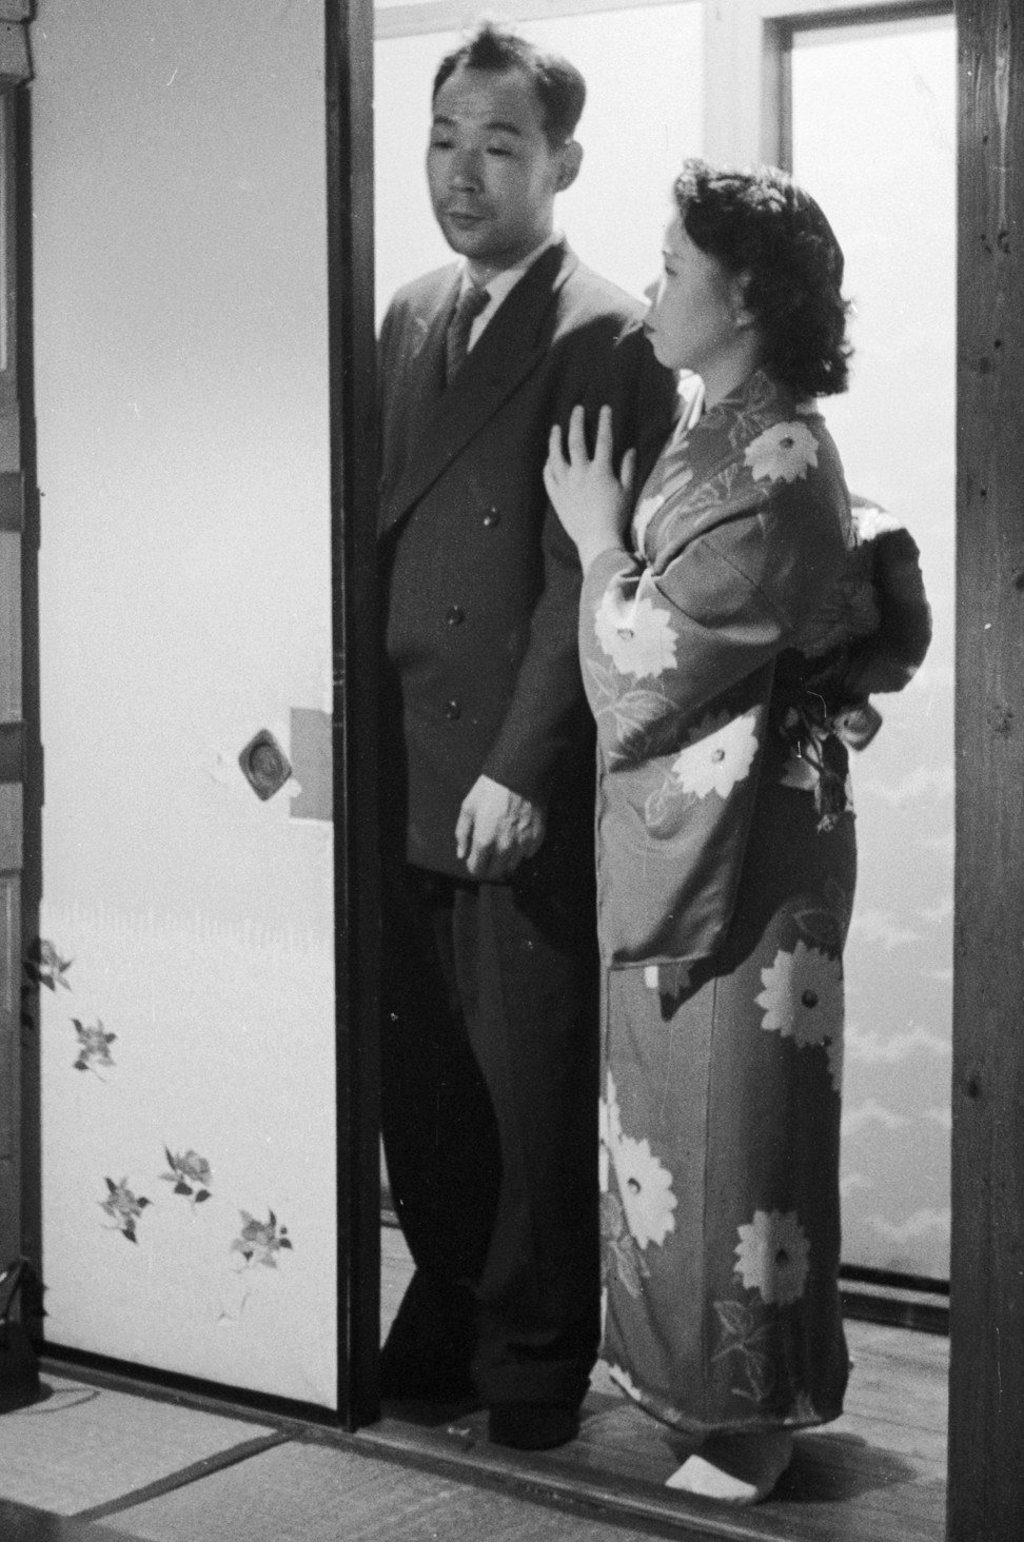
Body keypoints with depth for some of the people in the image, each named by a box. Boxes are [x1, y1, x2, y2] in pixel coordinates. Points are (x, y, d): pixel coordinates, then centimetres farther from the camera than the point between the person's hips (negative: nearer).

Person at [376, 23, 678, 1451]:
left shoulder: (607, 339, -8)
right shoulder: (408, 318, 15)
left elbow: (585, 578, -13)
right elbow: (379, 528, 15)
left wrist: (518, 772, -17)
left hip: (527, 796, -6)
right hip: (403, 781, 6)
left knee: (532, 1087, 4)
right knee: (418, 1077, 12)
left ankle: (535, 1362, 19)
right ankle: (446, 1322, 29)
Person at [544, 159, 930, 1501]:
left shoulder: (770, 470, -20)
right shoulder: (736, 440, 9)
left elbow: (641, 678, -21)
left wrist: (599, 536, -9)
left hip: (733, 846, -9)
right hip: (678, 836, 9)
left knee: (730, 1125, 2)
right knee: (682, 1112, 18)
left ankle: (753, 1416, 16)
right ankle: (686, 1360, 31)